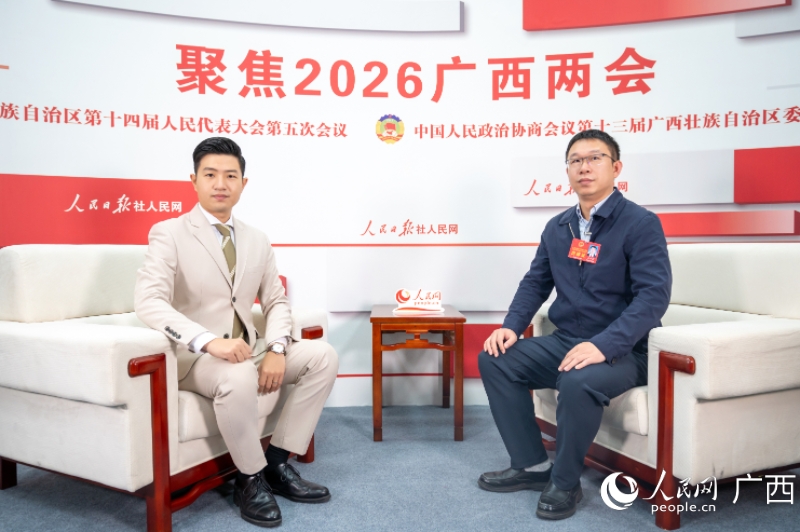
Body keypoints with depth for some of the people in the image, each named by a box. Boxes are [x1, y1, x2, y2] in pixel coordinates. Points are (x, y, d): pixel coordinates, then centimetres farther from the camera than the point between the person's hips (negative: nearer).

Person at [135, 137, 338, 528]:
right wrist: (209, 341, -35)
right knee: (240, 376, -37)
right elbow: (149, 302, -21)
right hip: (193, 356, -6)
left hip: (248, 349, 6)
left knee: (323, 356, -11)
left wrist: (276, 349, -11)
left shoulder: (257, 241, 9)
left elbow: (276, 301, 10)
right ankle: (251, 480, -10)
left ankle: (277, 462, -2)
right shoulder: (168, 234, -7)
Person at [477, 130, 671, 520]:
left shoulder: (640, 223, -10)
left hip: (621, 352, -6)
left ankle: (565, 484, -7)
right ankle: (532, 466, 3)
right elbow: (535, 282, 15)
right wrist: (511, 326, -2)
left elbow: (654, 295, -20)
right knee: (494, 358, -8)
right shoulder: (557, 227, 10)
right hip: (563, 342, 7)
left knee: (578, 383, -35)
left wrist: (603, 345, -31)